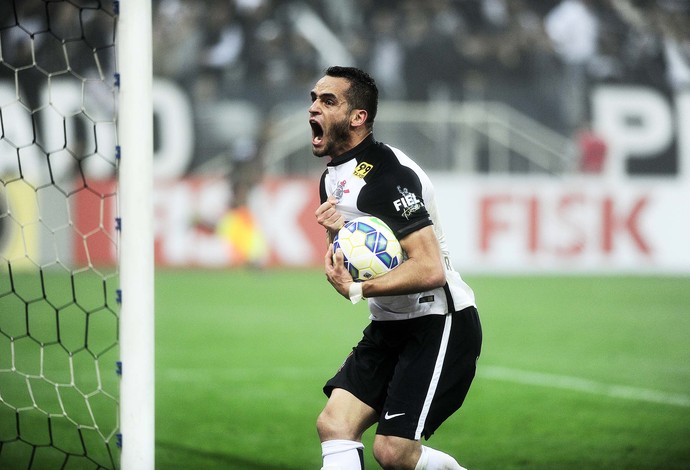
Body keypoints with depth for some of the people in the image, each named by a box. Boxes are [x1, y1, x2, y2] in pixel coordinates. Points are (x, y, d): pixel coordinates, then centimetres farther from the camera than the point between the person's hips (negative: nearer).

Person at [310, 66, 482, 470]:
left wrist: (356, 290, -22)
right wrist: (338, 232, -4)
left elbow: (430, 269, -27)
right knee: (333, 424, -7)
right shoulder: (333, 177, 10)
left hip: (440, 321, -9)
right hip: (390, 326, 9)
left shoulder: (386, 175, -21)